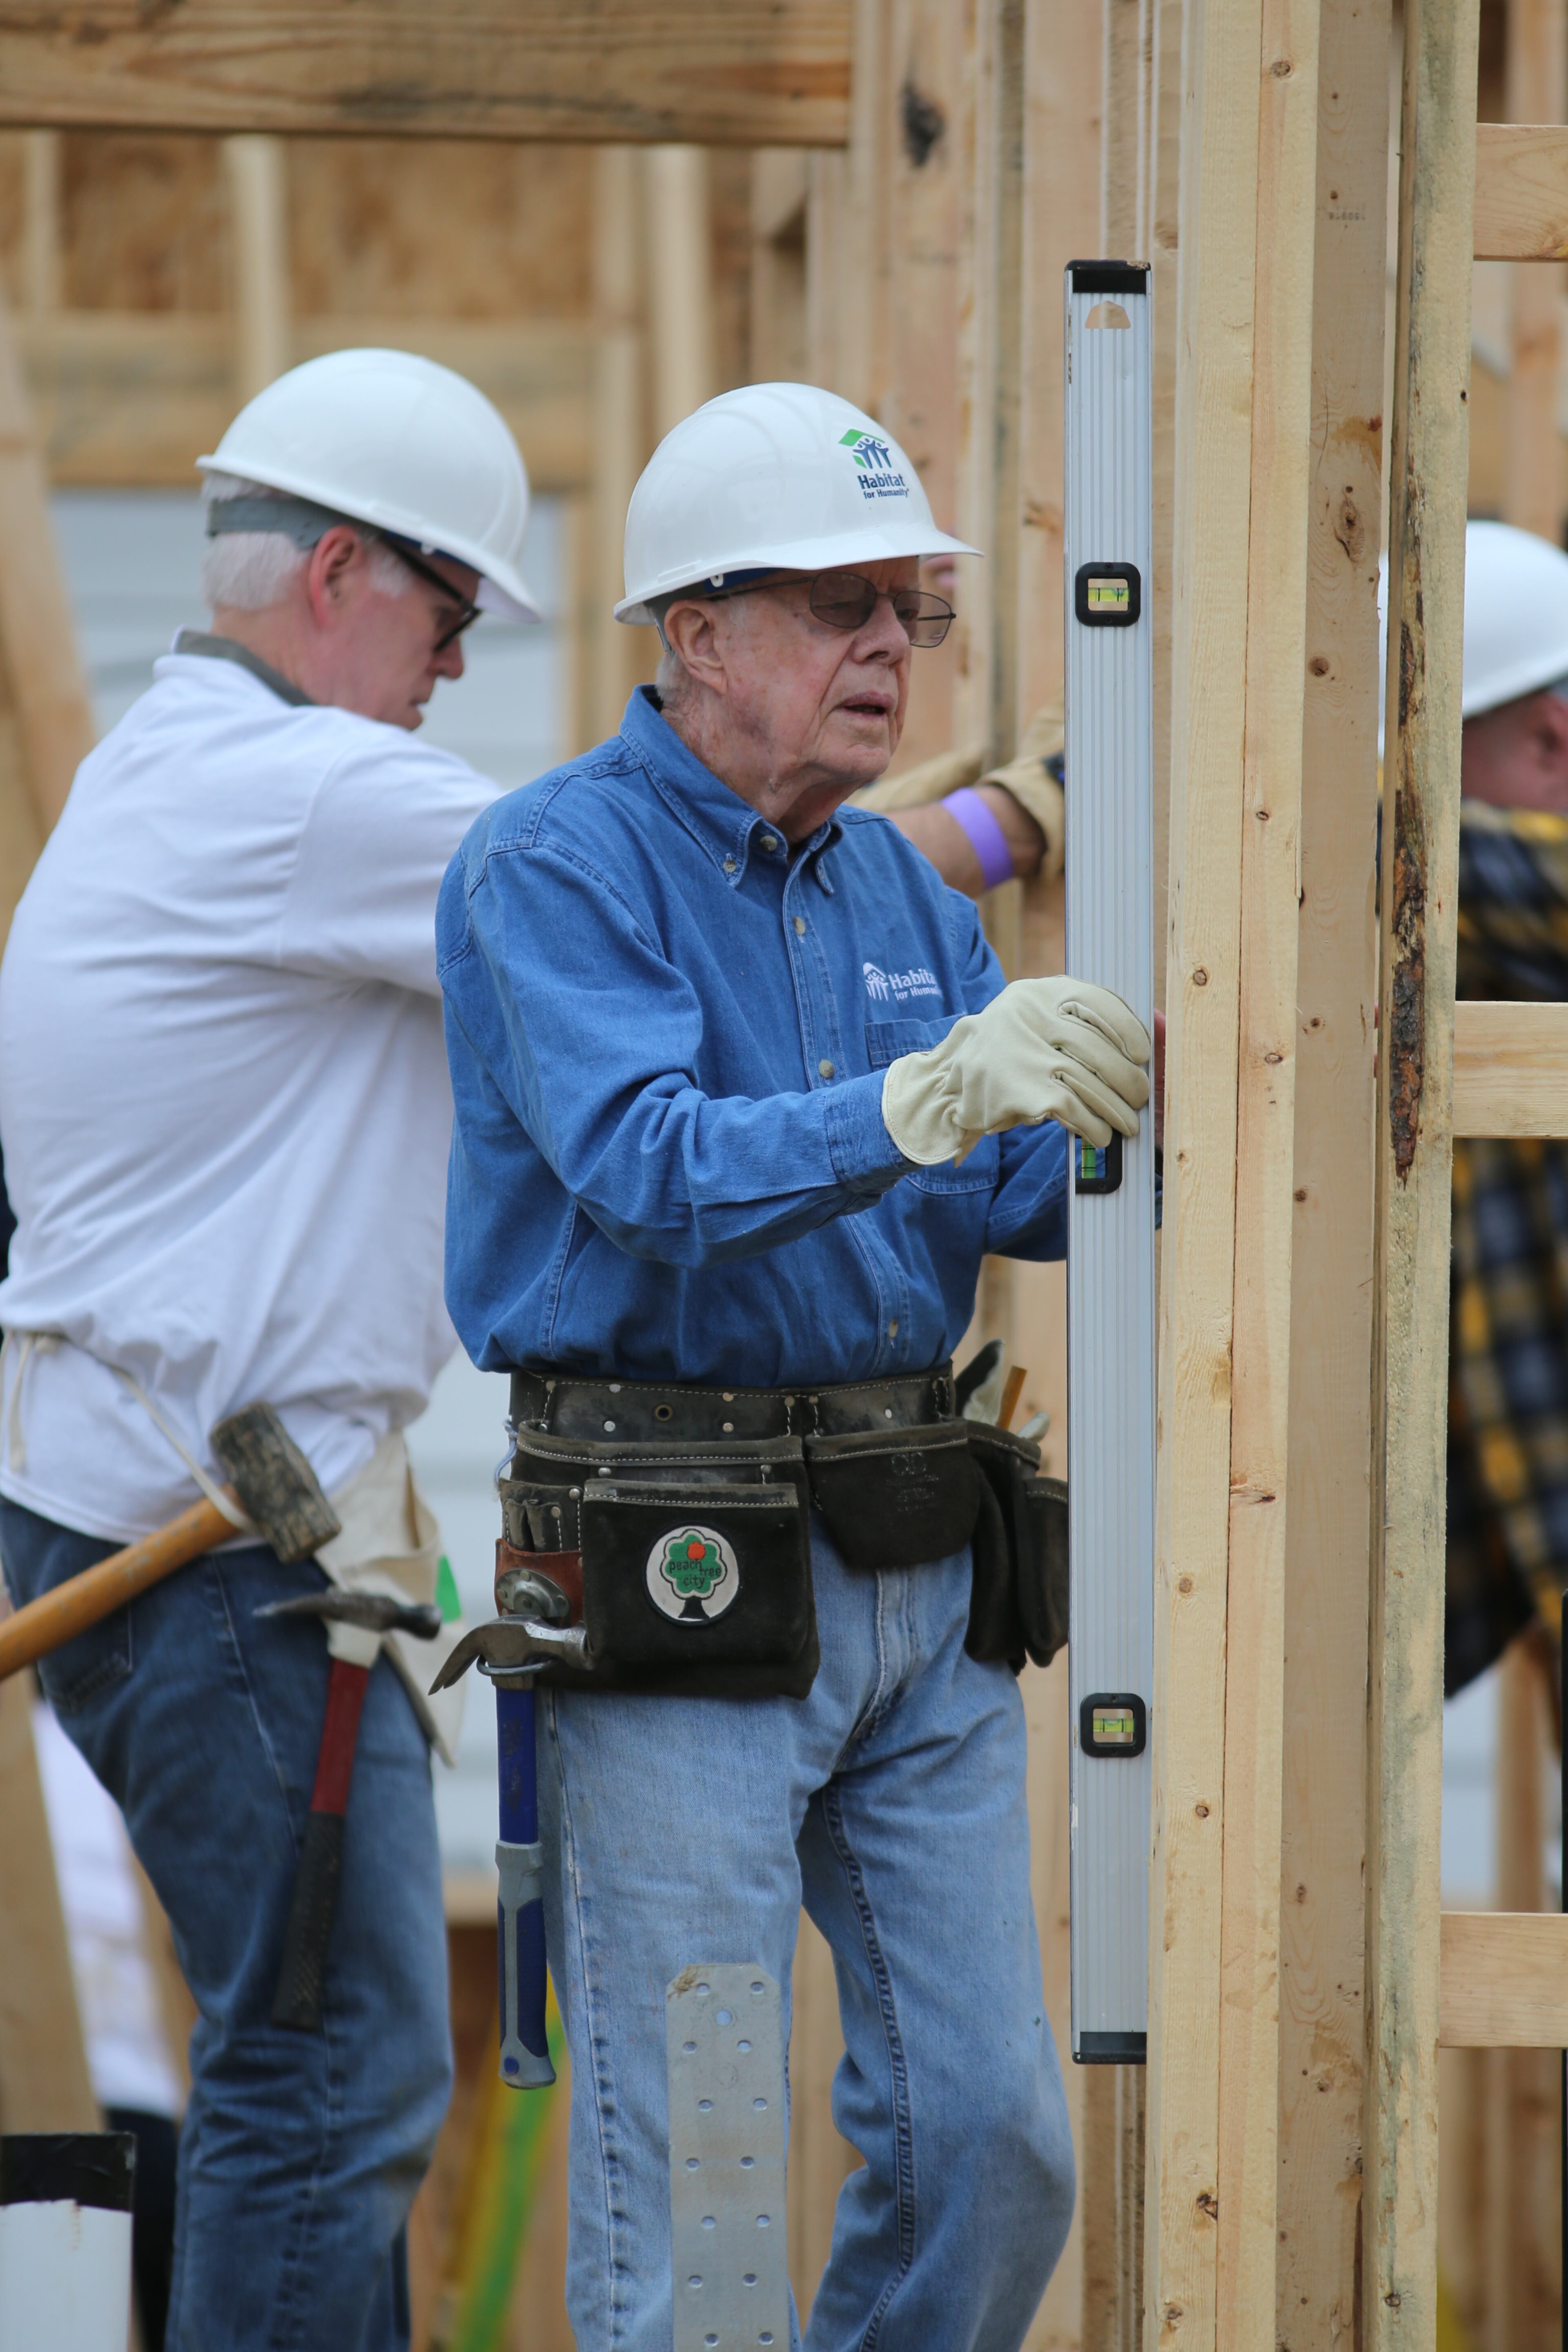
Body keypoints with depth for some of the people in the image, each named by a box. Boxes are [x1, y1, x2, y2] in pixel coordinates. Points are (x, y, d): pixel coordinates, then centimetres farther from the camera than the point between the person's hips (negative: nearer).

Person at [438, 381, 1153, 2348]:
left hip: (919, 1570, 7)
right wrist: (929, 1098, -38)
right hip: (682, 1577, -7)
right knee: (686, 2181, -5)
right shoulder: (559, 864, -8)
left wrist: (1139, 1125, -9)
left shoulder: (894, 887, 15)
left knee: (994, 2139, 7)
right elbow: (654, 1166, -24)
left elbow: (1014, 1196, 12)